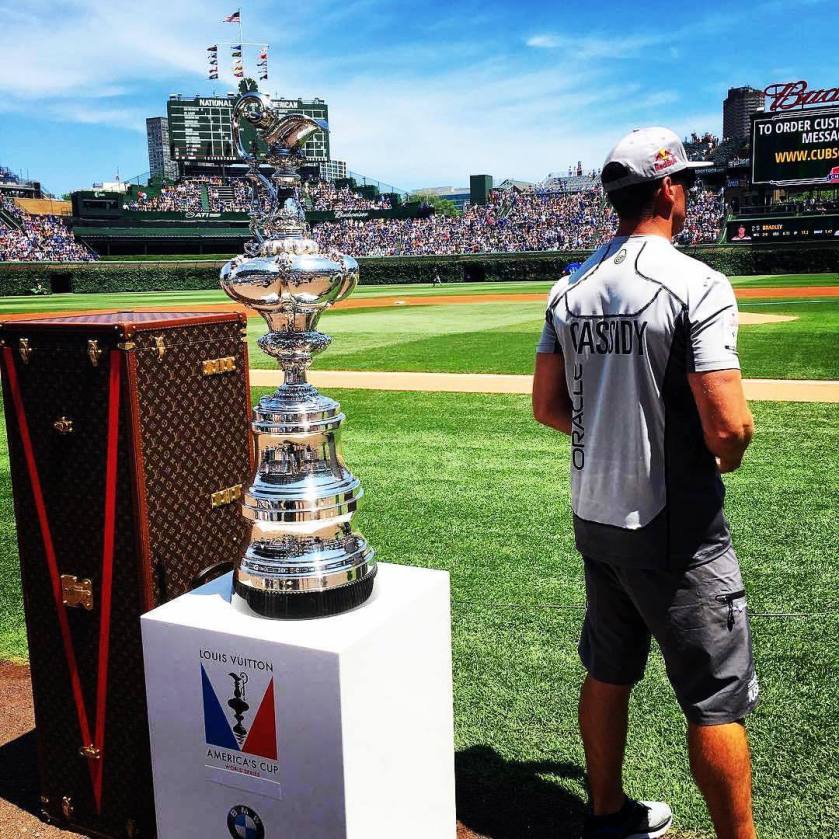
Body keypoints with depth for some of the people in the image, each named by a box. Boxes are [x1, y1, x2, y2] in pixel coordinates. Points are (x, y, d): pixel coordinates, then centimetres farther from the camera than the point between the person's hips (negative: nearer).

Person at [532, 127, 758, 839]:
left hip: (594, 514, 8)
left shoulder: (570, 288, 4)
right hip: (675, 527, -7)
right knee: (719, 695, 6)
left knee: (609, 671, 21)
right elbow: (728, 426, -23)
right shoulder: (697, 284, -17)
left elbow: (548, 408, 7)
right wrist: (728, 453, -1)